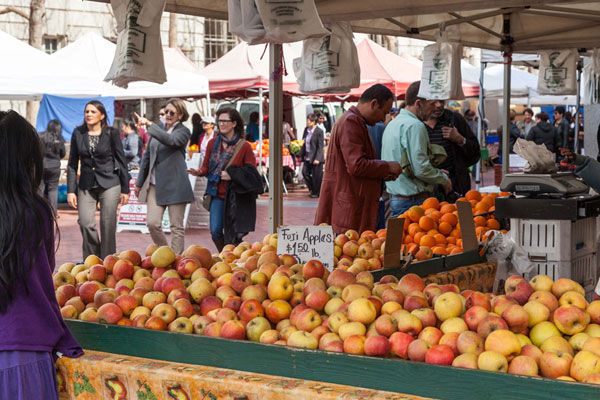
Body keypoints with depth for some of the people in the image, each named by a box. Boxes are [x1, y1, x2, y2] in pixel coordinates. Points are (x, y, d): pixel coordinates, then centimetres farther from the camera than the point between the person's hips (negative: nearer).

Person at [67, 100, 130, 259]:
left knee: (108, 225, -2)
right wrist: (71, 191, 1)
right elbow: (72, 164, 7)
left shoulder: (111, 133, -2)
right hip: (86, 185, 2)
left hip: (109, 184, -2)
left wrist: (125, 190, 2)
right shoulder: (78, 133, 4)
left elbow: (121, 161, 3)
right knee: (85, 223, -9)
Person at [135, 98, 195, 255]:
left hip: (174, 185, -4)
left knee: (177, 227, -1)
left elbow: (171, 140, -24)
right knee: (152, 223, -4)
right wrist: (140, 183, 20)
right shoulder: (158, 130, 14)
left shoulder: (183, 131, 0)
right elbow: (147, 156, 20)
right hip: (155, 184, 4)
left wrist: (149, 125, -29)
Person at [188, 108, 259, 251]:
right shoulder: (213, 143, 5)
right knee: (215, 231, -4)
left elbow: (251, 170, -3)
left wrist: (231, 174, -17)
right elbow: (206, 166, 12)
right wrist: (200, 172, -12)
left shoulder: (244, 146, -5)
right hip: (217, 193, 3)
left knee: (233, 235, 1)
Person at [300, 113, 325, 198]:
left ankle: (317, 193, 15)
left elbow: (320, 147, -15)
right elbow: (303, 142, 16)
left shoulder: (319, 132, -13)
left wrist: (317, 159, -19)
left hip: (315, 158, -7)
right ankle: (312, 189, 24)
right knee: (305, 172, 5)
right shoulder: (306, 130, 8)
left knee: (316, 176, 1)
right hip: (307, 157, 7)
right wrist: (302, 154, 12)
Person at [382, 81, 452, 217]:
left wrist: (437, 172, 20)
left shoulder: (392, 124, 16)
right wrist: (444, 179, -3)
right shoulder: (415, 126, -15)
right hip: (414, 201, -10)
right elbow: (421, 169, -20)